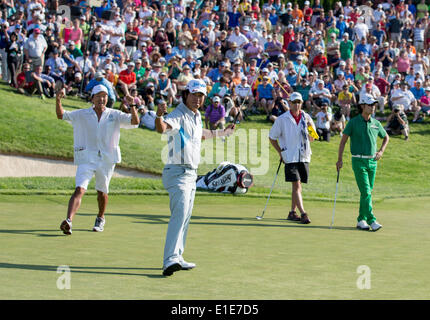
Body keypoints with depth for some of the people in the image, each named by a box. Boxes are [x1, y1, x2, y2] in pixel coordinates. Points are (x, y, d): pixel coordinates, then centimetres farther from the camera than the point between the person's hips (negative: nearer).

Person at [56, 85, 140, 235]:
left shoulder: (115, 115, 6)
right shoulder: (82, 114, 6)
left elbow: (134, 122, -4)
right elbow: (61, 115, 2)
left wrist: (132, 106, -21)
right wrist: (58, 100, -17)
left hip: (107, 159, 1)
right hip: (86, 159, -1)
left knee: (102, 192, 13)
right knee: (79, 190, -17)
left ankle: (100, 219, 38)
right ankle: (69, 221, -30)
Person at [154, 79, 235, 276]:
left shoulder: (196, 116, 13)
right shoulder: (178, 115, -15)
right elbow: (162, 128, -37)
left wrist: (222, 133, 45)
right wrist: (159, 116, -58)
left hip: (191, 174, 10)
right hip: (177, 172, -10)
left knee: (185, 217, 14)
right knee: (180, 214, -22)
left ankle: (177, 259, 23)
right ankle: (170, 260, -30)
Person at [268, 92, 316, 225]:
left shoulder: (306, 117, 8)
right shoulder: (282, 119, -1)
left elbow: (311, 138, 12)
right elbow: (272, 137, 8)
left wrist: (311, 127, -8)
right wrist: (280, 152, 0)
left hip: (304, 157, 4)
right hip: (290, 157, -4)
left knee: (298, 186, 9)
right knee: (296, 185, -12)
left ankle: (292, 212, 20)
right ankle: (303, 214, -16)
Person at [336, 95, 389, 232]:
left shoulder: (376, 123, 8)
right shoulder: (353, 122, -4)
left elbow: (386, 137, 25)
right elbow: (343, 140, 0)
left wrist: (381, 151, 10)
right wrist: (340, 159, -4)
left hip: (372, 162, 5)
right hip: (359, 161, -5)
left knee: (367, 192, 7)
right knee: (365, 191, -13)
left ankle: (361, 220, 16)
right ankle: (372, 220, -16)